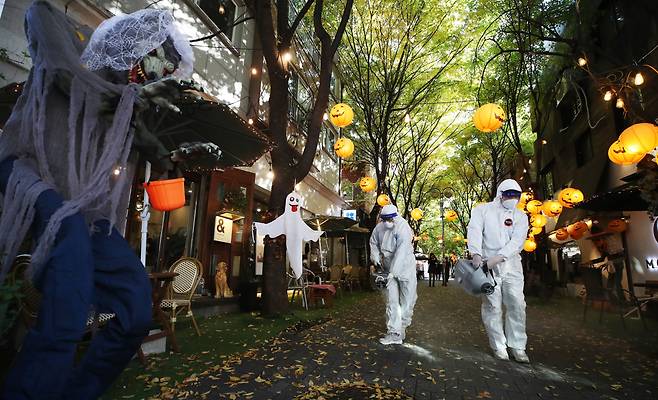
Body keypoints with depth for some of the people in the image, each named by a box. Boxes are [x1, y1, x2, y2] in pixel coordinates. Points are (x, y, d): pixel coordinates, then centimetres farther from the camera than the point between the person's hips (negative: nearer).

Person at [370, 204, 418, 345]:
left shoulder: (403, 229, -23)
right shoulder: (379, 227, -3)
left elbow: (401, 252, -32)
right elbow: (373, 242, 15)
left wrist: (393, 271, -37)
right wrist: (376, 257, 0)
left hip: (405, 267, -4)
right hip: (391, 270, 4)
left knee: (407, 300, 6)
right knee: (392, 301, -1)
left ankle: (402, 326, 28)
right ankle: (394, 333, 1)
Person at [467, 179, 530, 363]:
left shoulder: (520, 216, 7)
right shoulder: (483, 210, 3)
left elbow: (517, 241, -8)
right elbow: (475, 231, -12)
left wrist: (498, 257, -23)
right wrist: (476, 254, -29)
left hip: (511, 264, 2)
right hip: (487, 265, -2)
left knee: (517, 305, 0)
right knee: (493, 306, 1)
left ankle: (517, 347, 16)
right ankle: (498, 346, 15)